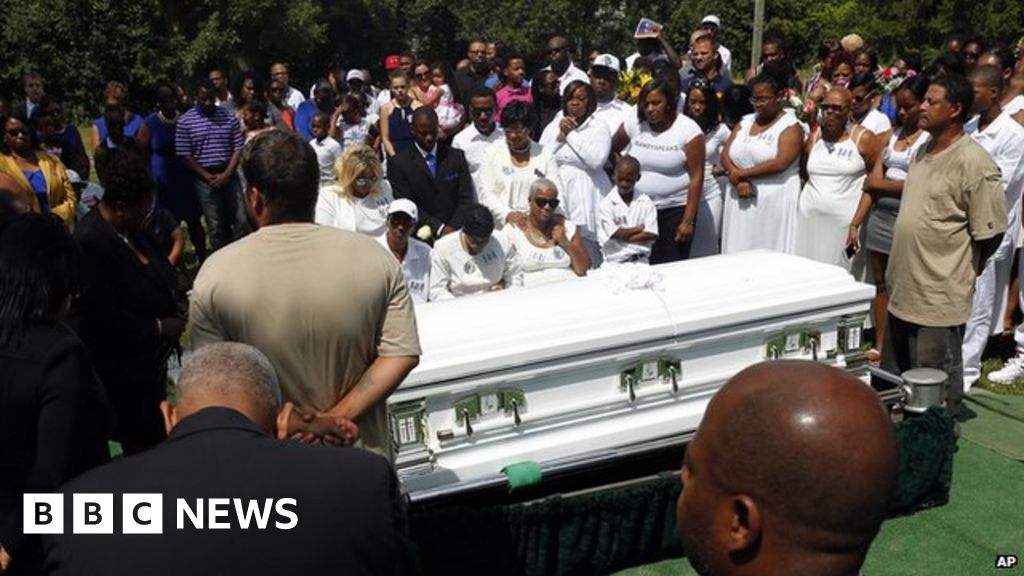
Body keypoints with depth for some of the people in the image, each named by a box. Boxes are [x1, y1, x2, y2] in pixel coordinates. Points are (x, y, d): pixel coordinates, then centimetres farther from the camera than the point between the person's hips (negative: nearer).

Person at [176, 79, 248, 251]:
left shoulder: (229, 117, 3)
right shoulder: (185, 121, -2)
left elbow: (238, 148, 1)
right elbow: (185, 155, -3)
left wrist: (226, 174, -10)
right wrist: (208, 177, -10)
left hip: (229, 176, 2)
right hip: (204, 179, -2)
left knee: (242, 221, 2)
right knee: (216, 226, 4)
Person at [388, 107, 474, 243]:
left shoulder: (456, 157, 11)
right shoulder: (398, 163, 3)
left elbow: (466, 198, 6)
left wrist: (453, 227, -10)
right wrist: (439, 228, -14)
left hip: (454, 231, 1)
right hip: (421, 235, -1)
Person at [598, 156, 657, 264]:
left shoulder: (646, 202, 5)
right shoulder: (607, 203, -3)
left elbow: (652, 235, -3)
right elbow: (616, 234, -9)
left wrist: (625, 236, -10)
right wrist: (640, 227, 0)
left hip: (642, 260, 2)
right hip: (615, 262, -2)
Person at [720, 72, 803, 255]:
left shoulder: (791, 127, -2)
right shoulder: (744, 123, 16)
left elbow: (780, 164, -16)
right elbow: (725, 155, 7)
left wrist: (741, 173, -11)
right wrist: (739, 181, -10)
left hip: (774, 203, -5)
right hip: (741, 202, 5)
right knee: (739, 253, 4)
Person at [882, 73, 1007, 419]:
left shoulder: (973, 162, -17)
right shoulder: (924, 151, 9)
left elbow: (990, 233, -15)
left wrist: (958, 268, -2)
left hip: (939, 294, -8)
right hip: (904, 286, 8)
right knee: (894, 373, 21)